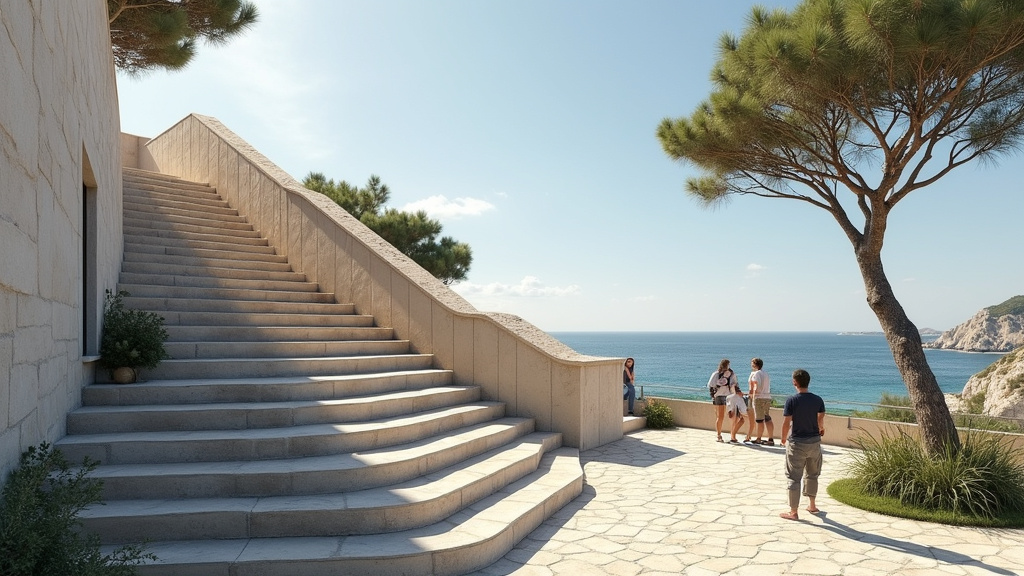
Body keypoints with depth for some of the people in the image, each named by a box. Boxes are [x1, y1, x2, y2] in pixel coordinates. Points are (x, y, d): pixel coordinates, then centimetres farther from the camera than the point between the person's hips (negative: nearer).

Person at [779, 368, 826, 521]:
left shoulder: (792, 400, -14)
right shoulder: (818, 400, -2)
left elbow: (786, 423, -13)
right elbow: (821, 421, 7)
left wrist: (784, 439, 4)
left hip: (797, 443, -5)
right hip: (814, 442, 5)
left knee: (794, 478, 3)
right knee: (812, 475, 22)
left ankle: (793, 512, 8)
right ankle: (812, 505, 35)